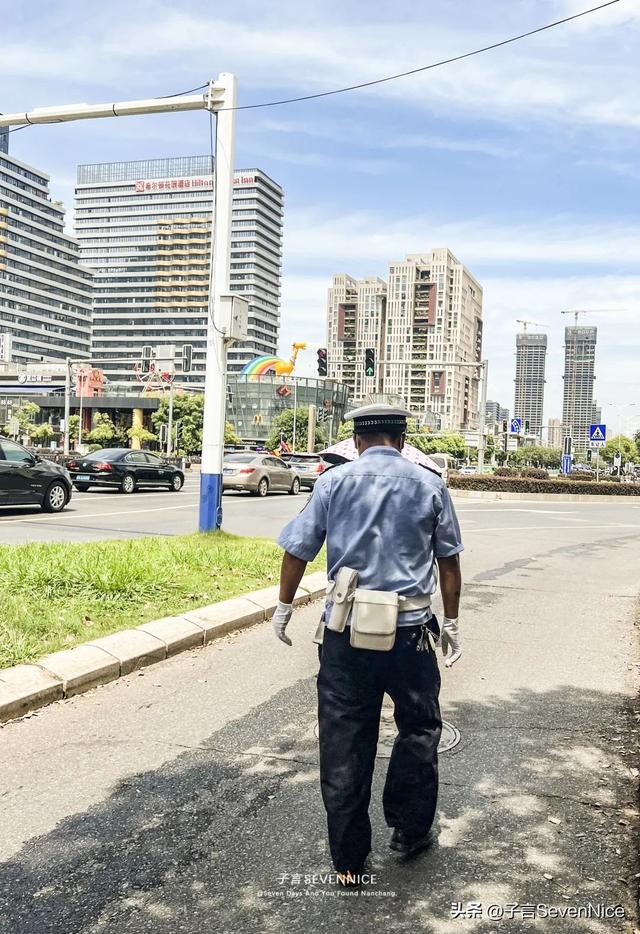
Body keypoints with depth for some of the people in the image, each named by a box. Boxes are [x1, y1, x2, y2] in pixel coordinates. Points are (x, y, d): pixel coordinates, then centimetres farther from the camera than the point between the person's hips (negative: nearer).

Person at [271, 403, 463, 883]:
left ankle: (348, 859, 18)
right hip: (410, 630, 0)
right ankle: (409, 830, 31)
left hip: (345, 632, 0)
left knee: (345, 742, 9)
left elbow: (298, 551, 2)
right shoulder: (429, 484, 2)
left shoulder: (333, 482, 1)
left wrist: (283, 607, 16)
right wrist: (452, 621, 17)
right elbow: (448, 560, 7)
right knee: (418, 728, 21)